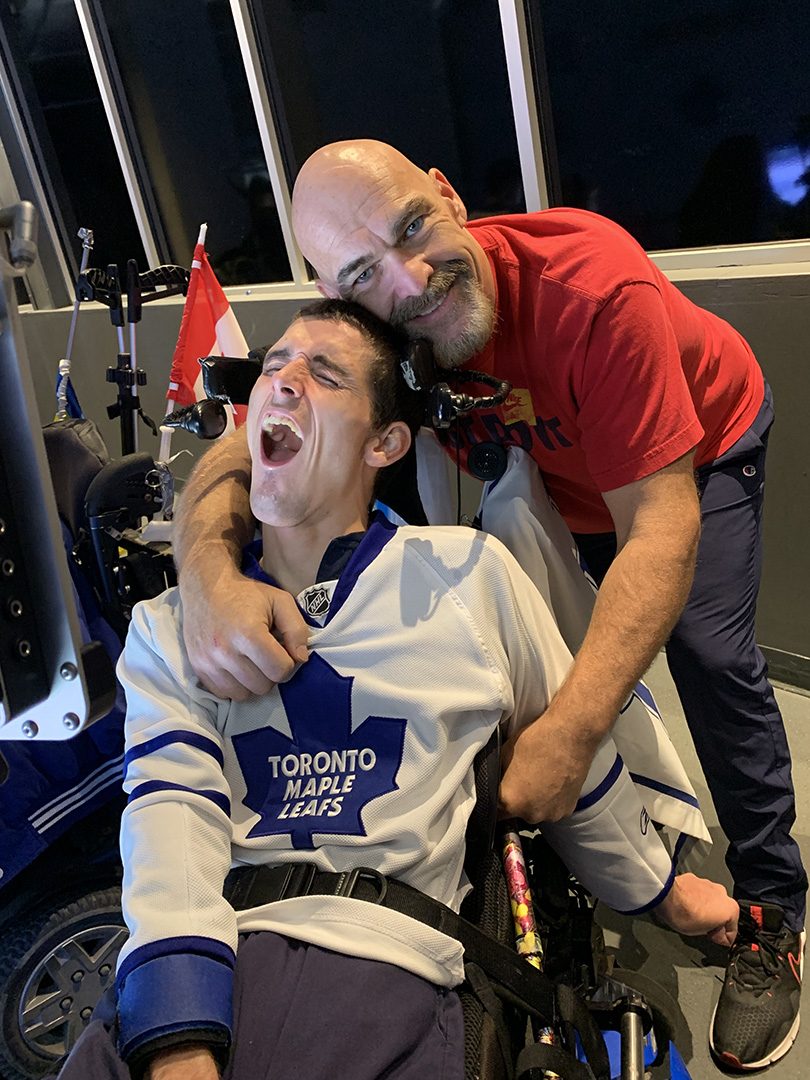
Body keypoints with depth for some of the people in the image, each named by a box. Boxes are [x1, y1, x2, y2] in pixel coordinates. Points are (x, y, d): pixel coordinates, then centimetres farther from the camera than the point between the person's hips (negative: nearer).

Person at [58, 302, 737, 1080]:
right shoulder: (170, 626, 9)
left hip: (382, 955, 0)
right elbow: (172, 811, -5)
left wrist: (662, 892, 26)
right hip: (210, 952, 1)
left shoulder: (465, 573, 5)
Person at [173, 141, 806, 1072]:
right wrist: (208, 570, -53)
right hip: (557, 472, 4)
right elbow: (233, 458, -28)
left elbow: (658, 523, -43)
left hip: (702, 442, -4)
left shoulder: (595, 285, -41)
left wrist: (567, 731, -54)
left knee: (709, 655, -15)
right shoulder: (365, 335, -27)